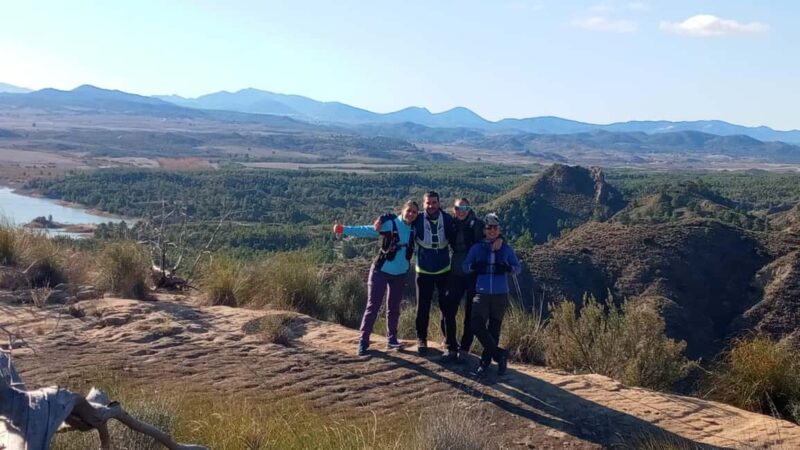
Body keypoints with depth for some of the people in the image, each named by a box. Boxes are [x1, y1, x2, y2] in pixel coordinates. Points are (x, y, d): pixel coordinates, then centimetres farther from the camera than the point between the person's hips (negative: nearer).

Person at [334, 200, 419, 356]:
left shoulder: (414, 229, -1)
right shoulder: (390, 224, -16)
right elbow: (366, 230, -23)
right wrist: (344, 229, -34)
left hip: (400, 274, 5)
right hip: (381, 271, -5)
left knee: (394, 308, 13)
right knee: (373, 306, -5)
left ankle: (391, 339, 26)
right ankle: (363, 342, -1)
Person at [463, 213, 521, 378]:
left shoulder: (506, 249, 5)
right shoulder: (476, 248, 5)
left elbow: (518, 267, 6)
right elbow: (465, 266, 5)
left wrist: (509, 268, -16)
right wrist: (474, 266, -17)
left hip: (500, 295, 0)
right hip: (481, 294, 0)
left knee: (494, 329, 4)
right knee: (477, 325, -16)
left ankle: (485, 362, 16)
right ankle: (500, 354, -1)